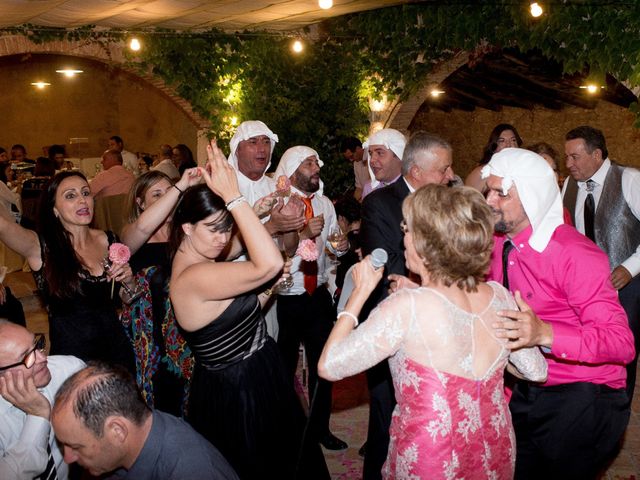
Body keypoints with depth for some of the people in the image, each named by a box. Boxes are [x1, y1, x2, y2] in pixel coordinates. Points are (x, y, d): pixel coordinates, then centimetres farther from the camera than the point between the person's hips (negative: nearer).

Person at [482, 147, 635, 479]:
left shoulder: (574, 253, -22)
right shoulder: (499, 244, 0)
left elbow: (622, 342, -25)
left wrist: (544, 333, -41)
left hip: (582, 402, -6)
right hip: (527, 395, 7)